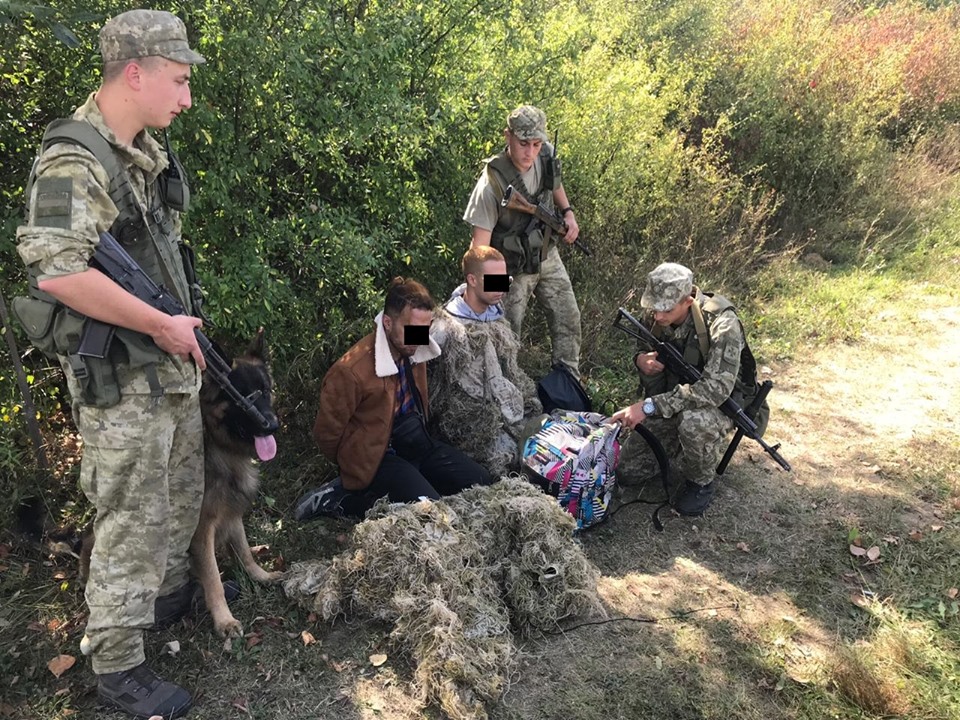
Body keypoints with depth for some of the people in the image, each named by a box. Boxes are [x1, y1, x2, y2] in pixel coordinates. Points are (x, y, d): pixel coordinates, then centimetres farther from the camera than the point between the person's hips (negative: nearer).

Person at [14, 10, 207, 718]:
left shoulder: (148, 150, 10)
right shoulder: (75, 160, -20)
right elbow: (59, 269, -31)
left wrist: (187, 323, 12)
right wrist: (162, 324, -23)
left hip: (174, 361, 9)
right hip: (119, 375, -9)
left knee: (182, 493, 23)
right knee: (133, 519, 2)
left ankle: (170, 592, 47)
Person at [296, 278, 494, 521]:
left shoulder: (412, 349, -3)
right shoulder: (350, 371, -25)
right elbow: (327, 434, -12)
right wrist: (359, 468, 1)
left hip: (419, 444, 8)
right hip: (378, 457, -8)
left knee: (482, 484, -2)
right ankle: (341, 498, -6)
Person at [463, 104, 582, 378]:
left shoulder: (546, 155, -12)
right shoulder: (492, 183, -31)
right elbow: (480, 242, -29)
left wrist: (568, 212, 3)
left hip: (547, 255, 7)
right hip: (513, 268, -6)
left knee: (568, 318, 14)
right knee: (508, 333, 3)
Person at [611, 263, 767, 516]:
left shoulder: (721, 322, -31)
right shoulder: (653, 317, -13)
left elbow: (716, 388, -40)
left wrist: (650, 406, -44)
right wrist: (641, 361, -28)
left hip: (725, 399, -5)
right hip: (675, 397, 6)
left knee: (695, 422, -40)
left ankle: (701, 482, -10)